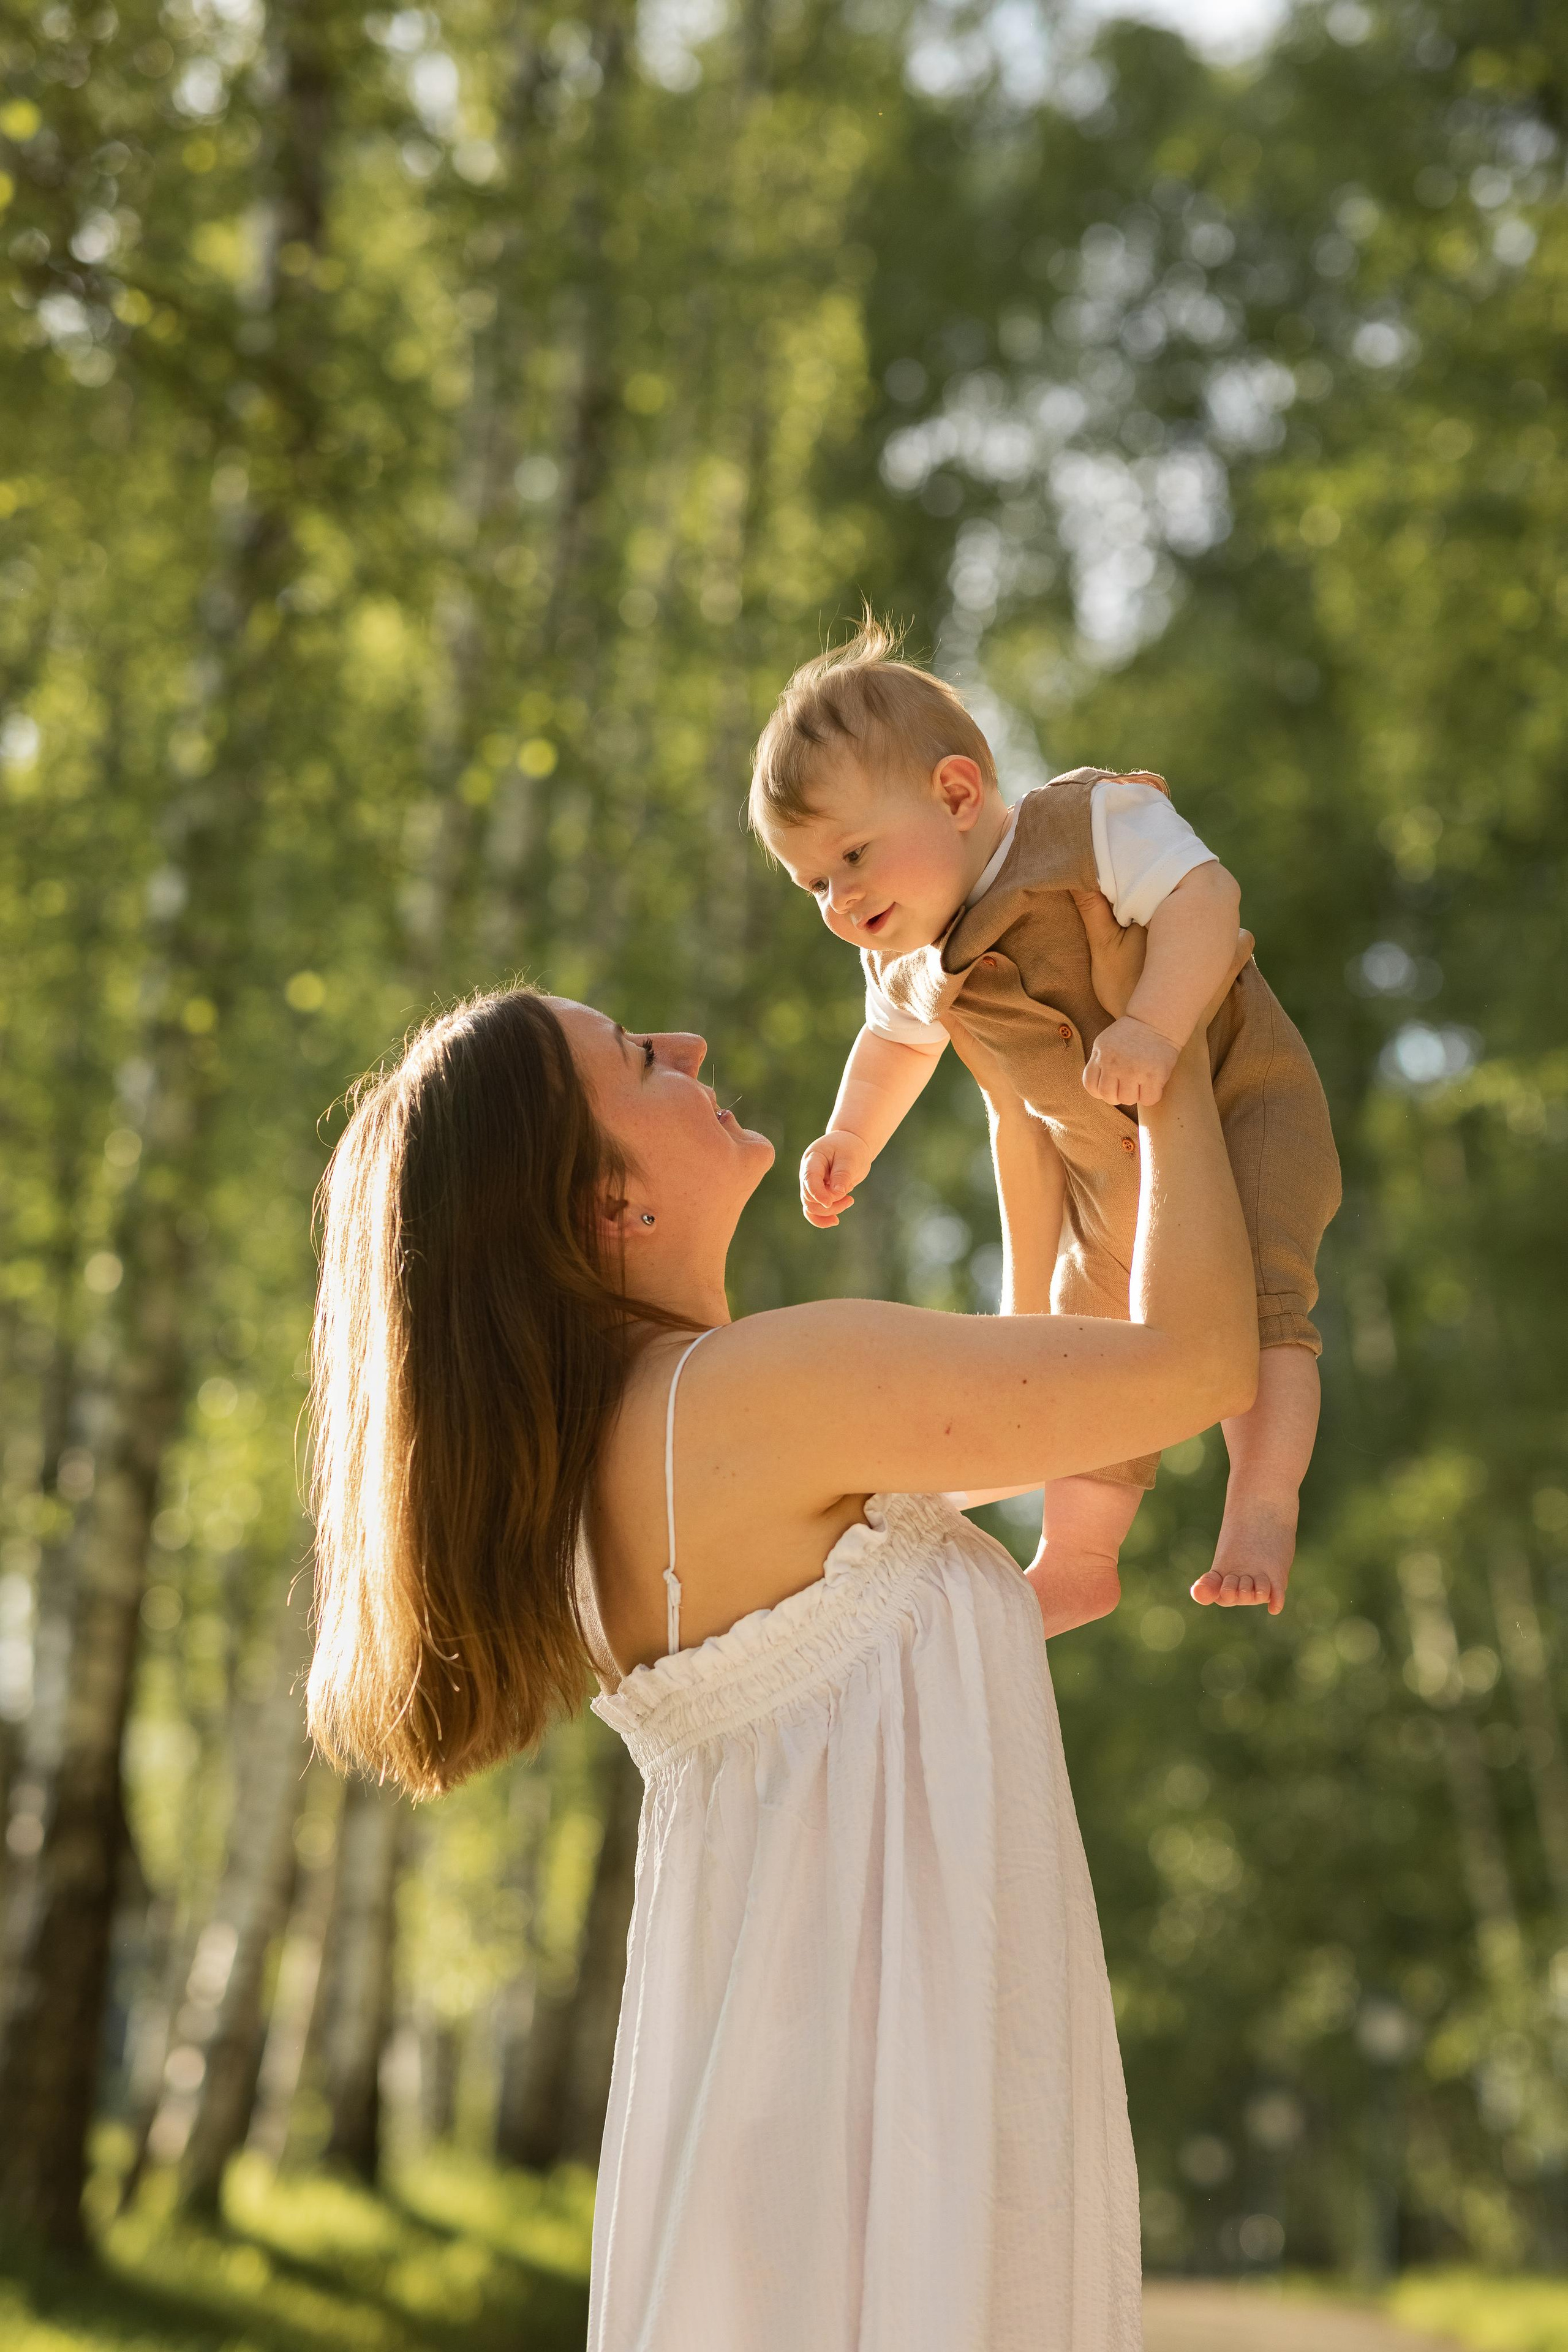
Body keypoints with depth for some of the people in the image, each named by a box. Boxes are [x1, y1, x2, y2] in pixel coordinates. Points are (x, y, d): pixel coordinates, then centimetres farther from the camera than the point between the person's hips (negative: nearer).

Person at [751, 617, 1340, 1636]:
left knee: (1248, 1288, -26)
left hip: (1237, 1102, -7)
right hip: (1104, 1170, 7)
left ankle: (1263, 1508, -23)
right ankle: (1077, 1558, 23)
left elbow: (1204, 896, -37)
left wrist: (1153, 1027, -49)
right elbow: (895, 1046, 22)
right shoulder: (909, 966, -1)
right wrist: (850, 1140, 11)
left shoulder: (1092, 823, -22)